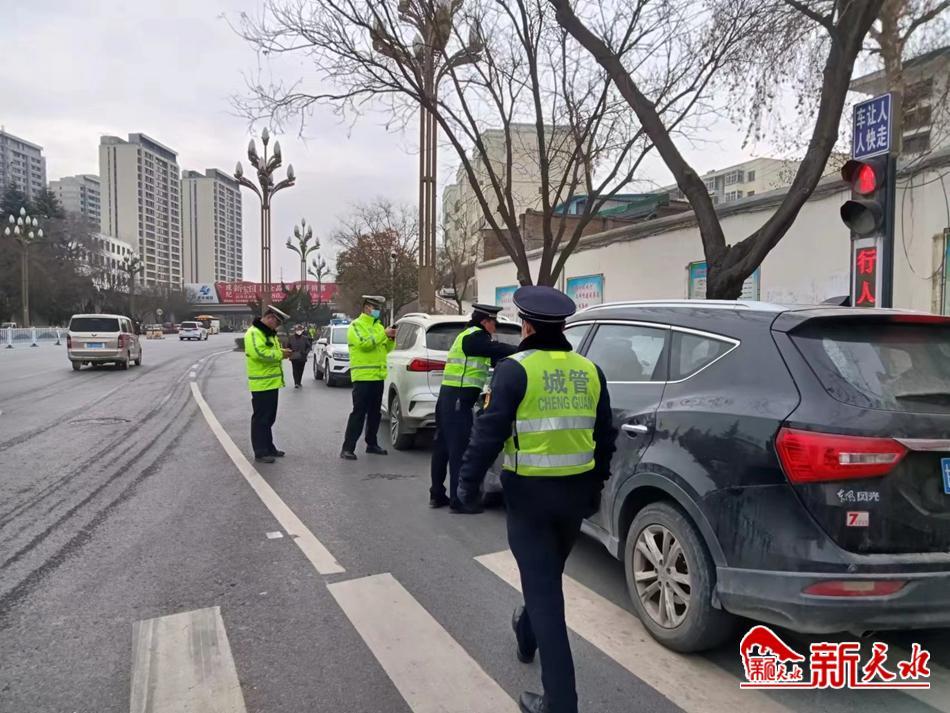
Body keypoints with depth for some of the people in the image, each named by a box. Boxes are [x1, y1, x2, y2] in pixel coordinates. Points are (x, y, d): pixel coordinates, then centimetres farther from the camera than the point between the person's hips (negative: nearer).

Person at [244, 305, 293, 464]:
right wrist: (280, 354, -19)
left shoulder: (269, 333, 16)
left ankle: (269, 448, 26)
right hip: (261, 384, -10)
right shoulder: (254, 333, -16)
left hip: (271, 383, 10)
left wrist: (281, 352, 4)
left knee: (269, 418, 17)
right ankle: (260, 453, 2)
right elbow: (260, 353, -30)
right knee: (261, 419, -3)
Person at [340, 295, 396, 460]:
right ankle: (347, 448, -6)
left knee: (374, 412, 13)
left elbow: (387, 349, 15)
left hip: (377, 376, 8)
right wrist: (383, 334, -19)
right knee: (359, 413, -9)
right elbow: (364, 344, -22)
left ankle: (372, 444, 24)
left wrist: (391, 339, -4)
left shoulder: (378, 325, 17)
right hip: (363, 376, -7)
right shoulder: (356, 325, -6)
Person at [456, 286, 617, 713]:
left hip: (530, 491, -6)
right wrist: (596, 487, 22)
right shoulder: (590, 371, 4)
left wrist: (468, 483, -6)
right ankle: (526, 635, 52)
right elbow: (605, 437, 11)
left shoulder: (515, 369, -13)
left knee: (543, 589, 2)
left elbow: (489, 432, -17)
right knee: (547, 576, 27)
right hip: (576, 490, 6)